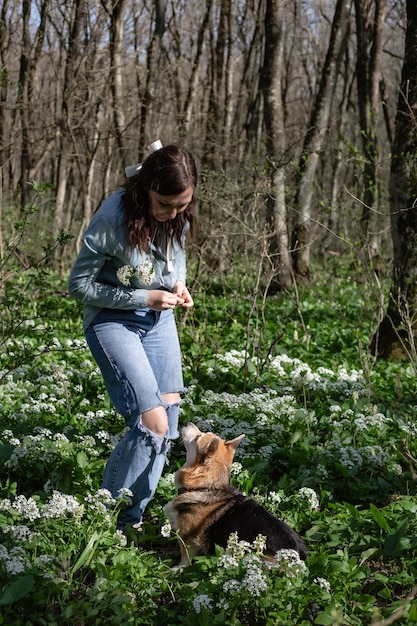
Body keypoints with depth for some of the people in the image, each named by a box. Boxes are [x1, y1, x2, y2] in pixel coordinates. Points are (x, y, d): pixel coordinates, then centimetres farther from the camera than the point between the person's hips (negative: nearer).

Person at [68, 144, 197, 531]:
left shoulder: (179, 216, -7)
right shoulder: (113, 217, -26)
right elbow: (79, 285, -17)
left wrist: (178, 286, -7)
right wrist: (144, 298, -22)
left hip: (160, 318, 7)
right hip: (113, 321, -7)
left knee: (168, 419, 3)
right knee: (152, 422, -17)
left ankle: (131, 518, 17)